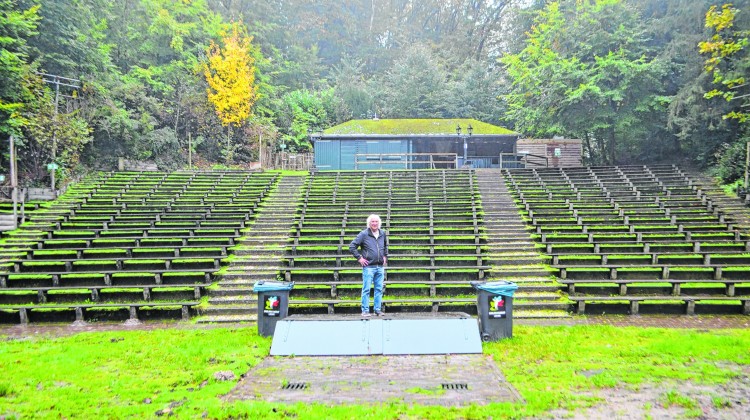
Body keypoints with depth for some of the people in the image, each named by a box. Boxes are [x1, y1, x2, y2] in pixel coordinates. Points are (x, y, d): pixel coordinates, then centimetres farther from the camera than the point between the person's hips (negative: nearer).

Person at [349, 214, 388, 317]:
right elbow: (352, 247, -5)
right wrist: (359, 258, -8)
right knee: (366, 289, -2)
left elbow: (386, 245, 31)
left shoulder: (382, 233, 10)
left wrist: (385, 256, 19)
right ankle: (365, 310, 5)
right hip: (368, 267, -5)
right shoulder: (364, 234, -6)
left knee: (379, 289, 8)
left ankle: (378, 309, 18)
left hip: (380, 267, 5)